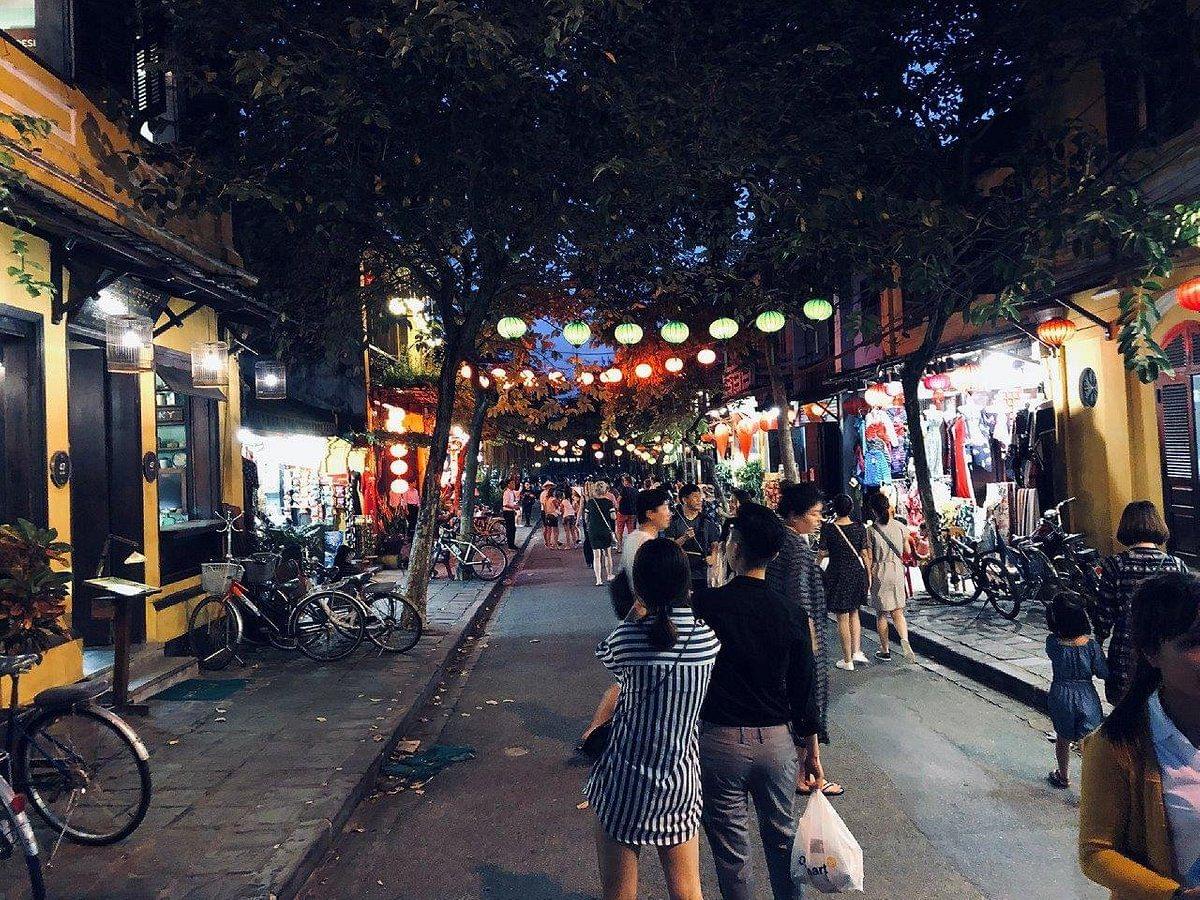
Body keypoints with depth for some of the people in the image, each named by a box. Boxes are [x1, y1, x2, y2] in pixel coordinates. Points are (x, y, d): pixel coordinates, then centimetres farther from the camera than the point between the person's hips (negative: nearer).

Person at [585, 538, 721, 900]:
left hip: (626, 781, -3)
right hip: (682, 780, 4)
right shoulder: (708, 635, -8)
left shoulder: (630, 636, -19)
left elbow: (605, 656, 2)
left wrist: (634, 617, 12)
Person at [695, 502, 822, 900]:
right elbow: (805, 691, 2)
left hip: (720, 741, -3)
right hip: (777, 741, 4)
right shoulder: (789, 615, -5)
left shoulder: (705, 605, -15)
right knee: (781, 836, 22)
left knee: (731, 845, 12)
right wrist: (812, 752, 12)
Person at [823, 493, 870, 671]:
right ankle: (857, 651, 16)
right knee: (854, 612, 22)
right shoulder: (859, 528, -4)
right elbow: (864, 554, 0)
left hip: (838, 574, -3)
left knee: (842, 617, 5)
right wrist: (869, 576, 9)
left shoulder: (829, 529, -11)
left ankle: (848, 660, 11)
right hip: (858, 572, 3)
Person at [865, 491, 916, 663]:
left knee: (881, 613, 10)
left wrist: (868, 577, 3)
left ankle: (885, 650, 17)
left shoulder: (871, 530, -11)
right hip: (897, 571, 3)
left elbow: (869, 558, -7)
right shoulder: (900, 526, -2)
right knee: (897, 612, 10)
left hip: (879, 572, -3)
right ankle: (904, 639, -16)